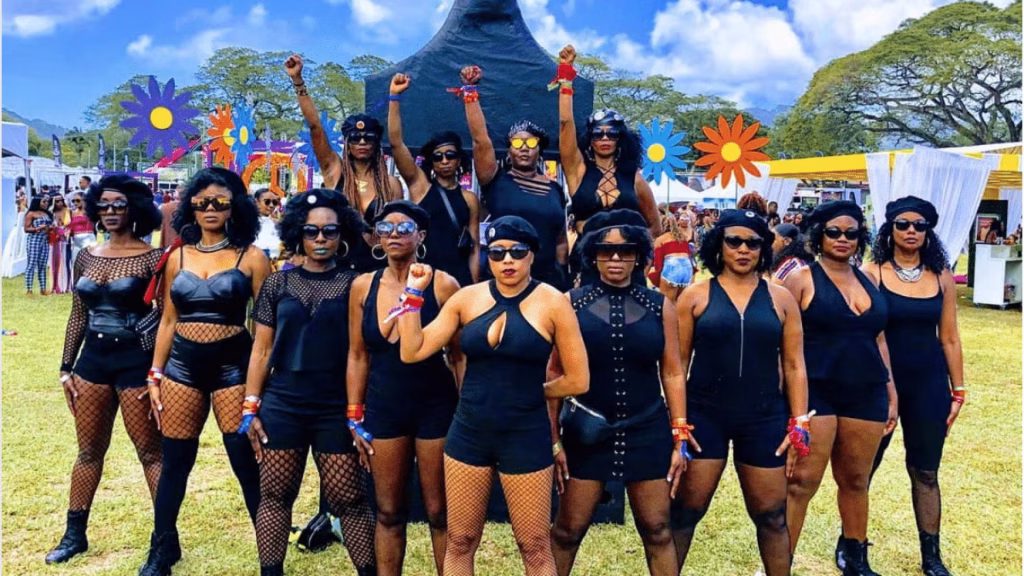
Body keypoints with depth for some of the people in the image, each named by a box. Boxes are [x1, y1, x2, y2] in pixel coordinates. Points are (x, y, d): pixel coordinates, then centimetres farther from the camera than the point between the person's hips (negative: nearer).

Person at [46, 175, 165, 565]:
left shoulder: (151, 258, -8)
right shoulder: (86, 257, 8)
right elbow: (78, 316, 13)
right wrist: (66, 367, 11)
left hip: (136, 360, -5)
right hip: (93, 358, 5)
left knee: (150, 452, 1)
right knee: (88, 450, 15)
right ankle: (75, 534, 29)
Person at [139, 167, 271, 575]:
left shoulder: (251, 257, -3)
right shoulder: (178, 257, 8)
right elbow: (168, 321, 13)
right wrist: (154, 375, 10)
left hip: (233, 365, -3)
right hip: (182, 366, 4)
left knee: (245, 461, 0)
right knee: (174, 460, 12)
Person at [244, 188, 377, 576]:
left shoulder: (354, 285, 0)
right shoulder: (278, 283, 6)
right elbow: (261, 349, 8)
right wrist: (251, 407, 4)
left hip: (337, 408, -2)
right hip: (281, 405, 2)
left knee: (348, 499, 1)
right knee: (275, 495, 10)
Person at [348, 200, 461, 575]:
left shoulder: (443, 285, -9)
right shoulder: (363, 286, 2)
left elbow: (459, 356, -6)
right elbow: (358, 355, 7)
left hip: (435, 407, -3)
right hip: (383, 408, 3)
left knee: (439, 512, 7)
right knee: (389, 512, 14)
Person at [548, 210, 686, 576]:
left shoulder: (660, 307, 1)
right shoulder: (571, 303, -4)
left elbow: (673, 374, 4)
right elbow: (555, 373, -3)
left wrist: (679, 438, 2)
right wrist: (552, 439, -5)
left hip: (648, 433, 1)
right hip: (585, 433, -1)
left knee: (657, 530, 11)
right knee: (567, 530, 8)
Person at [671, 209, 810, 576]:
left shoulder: (781, 298, 4)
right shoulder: (696, 296, -2)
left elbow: (794, 365, 6)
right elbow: (678, 362, -1)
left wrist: (799, 423, 1)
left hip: (765, 418, 2)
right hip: (704, 416, -1)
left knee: (772, 515, 12)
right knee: (686, 509, 7)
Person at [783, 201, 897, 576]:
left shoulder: (868, 280, 12)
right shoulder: (802, 279, -5)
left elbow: (878, 339, 16)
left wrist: (890, 393, 14)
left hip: (866, 394, 5)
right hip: (815, 392, -5)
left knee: (855, 481, 15)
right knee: (802, 482, -6)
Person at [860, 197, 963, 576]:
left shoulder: (942, 277, 3)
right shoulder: (871, 273, -8)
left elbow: (949, 338, 6)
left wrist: (958, 390, 6)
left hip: (928, 383, 3)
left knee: (926, 473, 12)